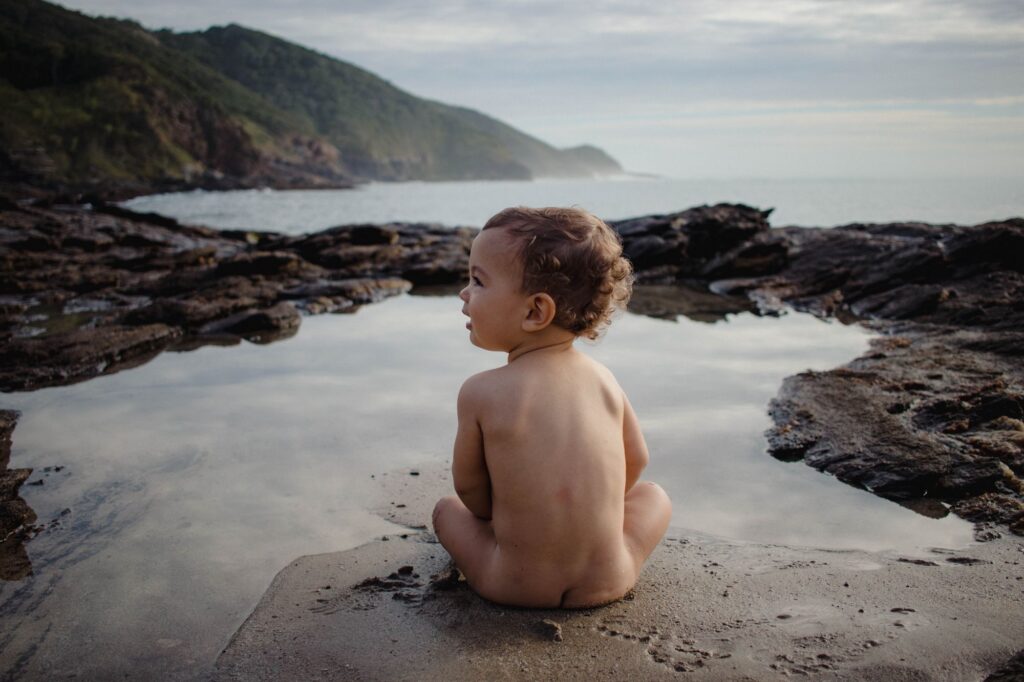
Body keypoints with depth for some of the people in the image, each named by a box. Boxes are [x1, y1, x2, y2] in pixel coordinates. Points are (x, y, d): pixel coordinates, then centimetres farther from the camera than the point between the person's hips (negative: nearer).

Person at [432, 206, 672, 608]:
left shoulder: (481, 392, -14)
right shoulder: (603, 379, -3)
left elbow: (469, 489, -1)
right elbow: (636, 461, 11)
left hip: (513, 587, -1)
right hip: (608, 582, 2)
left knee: (447, 509, 25)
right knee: (654, 495, 27)